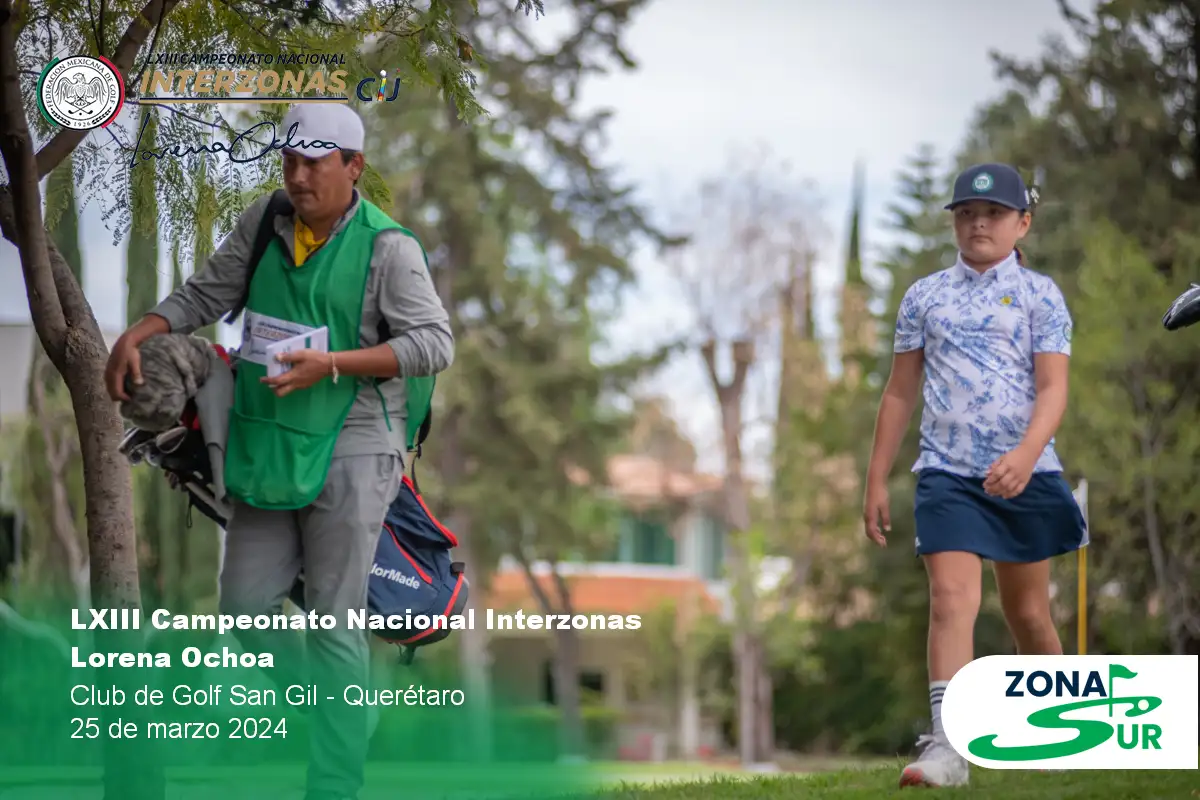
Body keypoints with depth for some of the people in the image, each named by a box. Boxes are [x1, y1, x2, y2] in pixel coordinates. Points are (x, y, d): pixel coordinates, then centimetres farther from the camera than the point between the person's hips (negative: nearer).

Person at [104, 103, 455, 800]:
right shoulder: (263, 224, 5)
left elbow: (435, 343, -14)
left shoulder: (388, 246, -10)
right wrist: (136, 336, -1)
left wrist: (331, 364, -23)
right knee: (247, 604, 8)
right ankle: (331, 706, 31)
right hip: (268, 447, 6)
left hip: (348, 454, -6)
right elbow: (206, 295, 14)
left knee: (334, 624, -3)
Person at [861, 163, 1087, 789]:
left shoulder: (1039, 294, 3)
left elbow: (1053, 386, -6)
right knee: (951, 599, -16)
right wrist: (877, 481, 11)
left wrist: (1026, 454, -24)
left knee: (1027, 612, 10)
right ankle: (947, 747, -22)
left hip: (1024, 473, -1)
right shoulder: (924, 297, 10)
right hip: (946, 474, 1)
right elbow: (900, 392, 14)